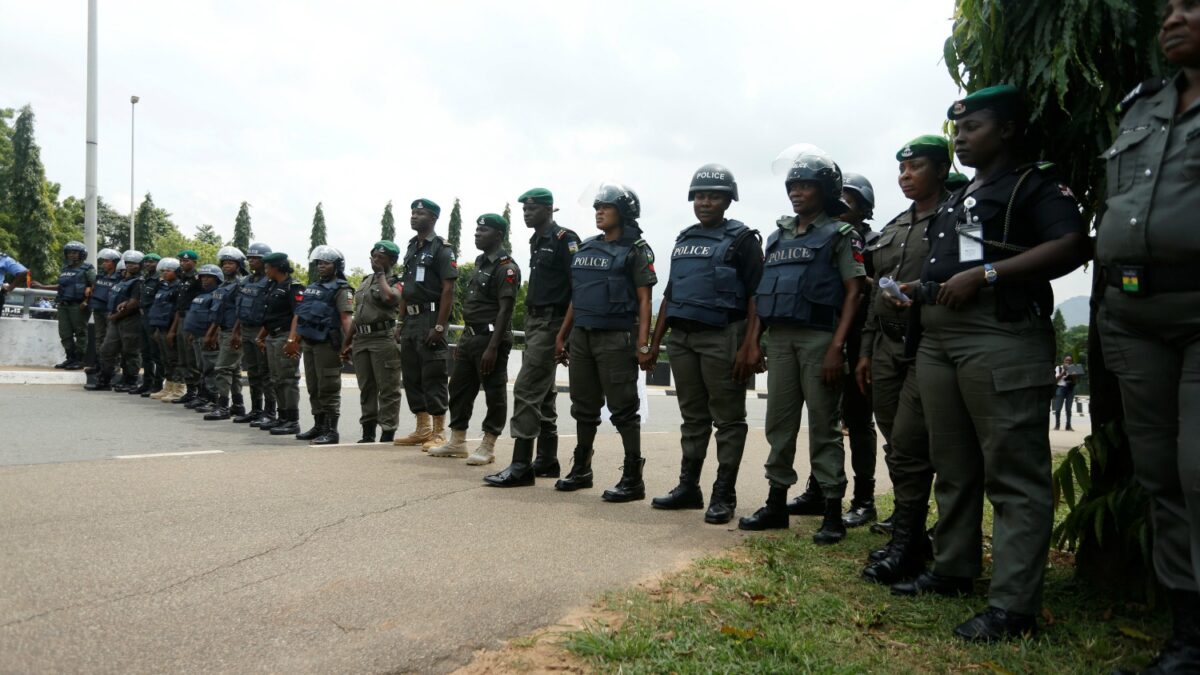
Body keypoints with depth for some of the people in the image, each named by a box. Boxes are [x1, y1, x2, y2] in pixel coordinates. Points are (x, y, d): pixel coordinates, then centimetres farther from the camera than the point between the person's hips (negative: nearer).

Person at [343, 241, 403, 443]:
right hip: (361, 340, 8)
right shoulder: (366, 280, 20)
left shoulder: (396, 282, -3)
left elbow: (388, 297, -28)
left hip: (384, 339, -8)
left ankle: (388, 434, 0)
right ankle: (368, 433, 19)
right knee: (366, 389, 11)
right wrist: (349, 342, 21)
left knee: (388, 390, -4)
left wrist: (381, 274, -11)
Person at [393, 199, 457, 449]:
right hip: (411, 321, 8)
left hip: (430, 318, -8)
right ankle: (423, 429, 20)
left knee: (433, 377, -6)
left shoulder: (441, 249, -7)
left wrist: (440, 326, -20)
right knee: (412, 377, 11)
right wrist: (401, 322, 14)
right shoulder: (412, 248, 17)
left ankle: (439, 433, 1)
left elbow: (448, 290, -14)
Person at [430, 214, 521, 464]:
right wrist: (463, 339, 19)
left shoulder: (506, 268, -12)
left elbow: (505, 310, -18)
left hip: (490, 337, -10)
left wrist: (492, 347, -23)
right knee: (459, 388, 13)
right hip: (470, 336, 10)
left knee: (494, 393, -1)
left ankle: (487, 447, 6)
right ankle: (457, 441, 24)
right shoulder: (480, 263, 17)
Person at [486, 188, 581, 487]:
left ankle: (521, 466, -11)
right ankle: (547, 461, 20)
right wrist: (529, 322, 20)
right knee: (543, 393, 12)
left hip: (551, 322, -10)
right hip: (534, 320, 10)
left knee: (526, 390, -13)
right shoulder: (536, 241, 17)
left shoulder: (565, 239, -11)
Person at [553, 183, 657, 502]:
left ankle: (633, 479, 4)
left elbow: (644, 299, -7)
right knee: (584, 406, 13)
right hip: (581, 335, 6)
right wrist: (562, 335, 16)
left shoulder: (635, 249, -3)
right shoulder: (586, 248, 15)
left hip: (615, 337, -6)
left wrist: (643, 342, -15)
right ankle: (581, 469, 25)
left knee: (623, 408, -3)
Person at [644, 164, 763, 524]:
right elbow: (669, 294, 20)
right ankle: (688, 487, 19)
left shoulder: (742, 238, -1)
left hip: (722, 338, -6)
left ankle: (724, 495, 6)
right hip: (681, 337, 6)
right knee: (693, 416, 12)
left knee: (727, 418, 0)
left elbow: (757, 296, -8)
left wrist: (750, 346, -17)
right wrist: (655, 341, 15)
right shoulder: (684, 239, 17)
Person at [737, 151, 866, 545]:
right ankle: (776, 504, 17)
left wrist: (837, 347, -14)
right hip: (780, 337, 6)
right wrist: (753, 340, 10)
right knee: (779, 423, 8)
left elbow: (853, 292, -5)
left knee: (824, 425, -2)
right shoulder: (778, 236, 18)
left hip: (819, 337, -5)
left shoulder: (840, 235, 1)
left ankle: (833, 512, 6)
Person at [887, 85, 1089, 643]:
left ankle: (1013, 605, -6)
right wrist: (915, 288, 15)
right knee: (953, 467, 13)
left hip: (1002, 338, -9)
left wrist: (985, 273, -18)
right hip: (938, 339, 9)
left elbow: (1072, 246, -15)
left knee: (1014, 473, -8)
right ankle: (953, 570, 23)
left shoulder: (1035, 184, 1)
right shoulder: (956, 201, 26)